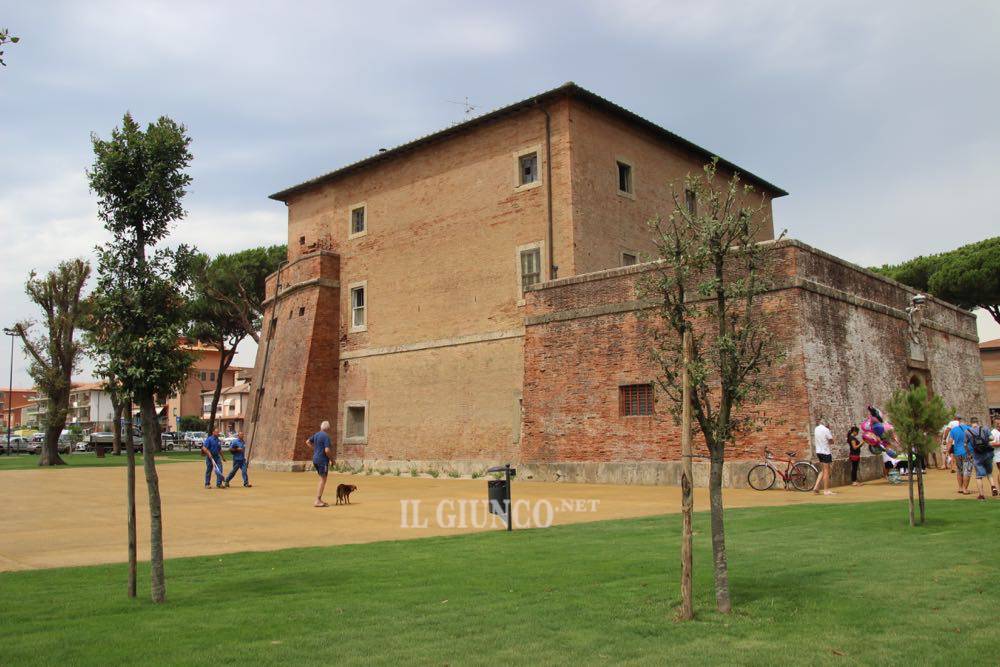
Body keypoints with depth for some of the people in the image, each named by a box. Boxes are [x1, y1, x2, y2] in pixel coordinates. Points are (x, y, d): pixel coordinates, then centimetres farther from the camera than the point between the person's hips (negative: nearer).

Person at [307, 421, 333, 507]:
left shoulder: (316, 434, 10)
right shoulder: (326, 436, -16)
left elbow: (308, 442, 24)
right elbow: (327, 450, -22)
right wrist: (332, 459, -7)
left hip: (315, 459, 9)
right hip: (323, 460, -9)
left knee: (322, 479, 17)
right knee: (323, 480, -5)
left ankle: (319, 499, 15)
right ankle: (317, 501, -7)